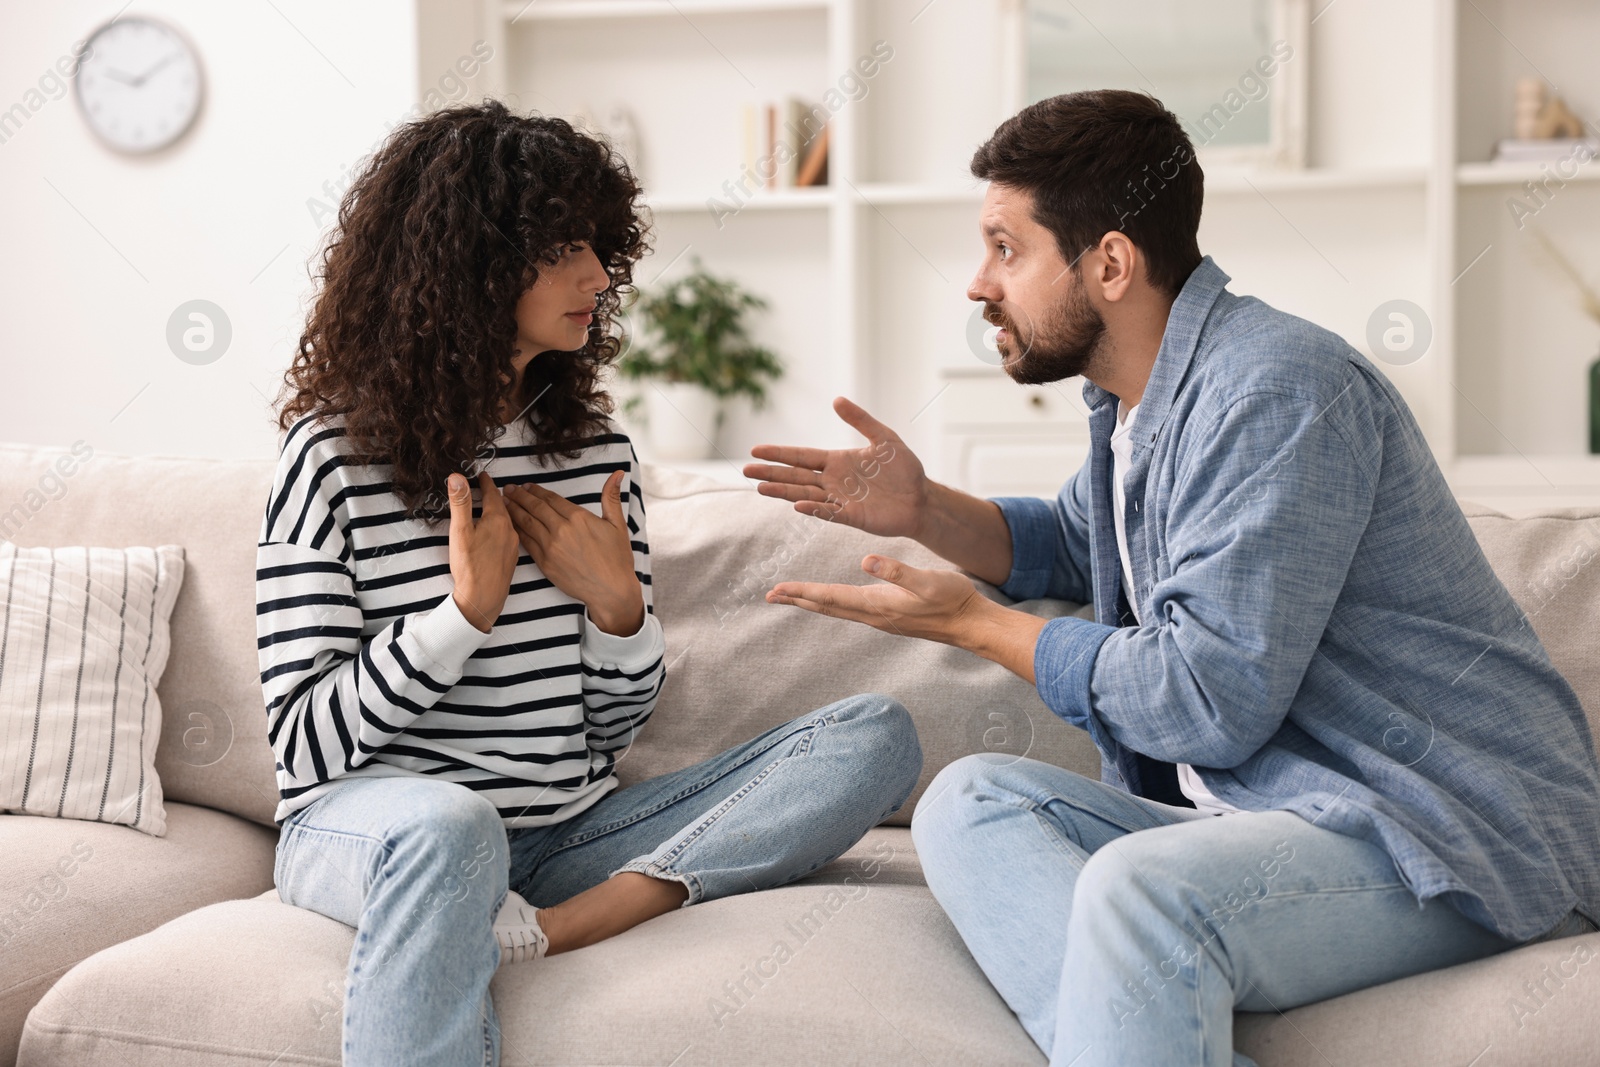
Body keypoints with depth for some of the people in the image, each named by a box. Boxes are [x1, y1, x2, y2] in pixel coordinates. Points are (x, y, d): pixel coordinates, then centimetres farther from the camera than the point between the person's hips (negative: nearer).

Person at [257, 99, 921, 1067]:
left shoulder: (596, 450, 10)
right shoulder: (336, 451, -4)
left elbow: (614, 730, 12)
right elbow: (306, 743, -8)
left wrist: (618, 606, -7)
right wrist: (468, 609, -16)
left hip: (569, 829, 7)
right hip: (370, 827, -6)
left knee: (877, 738, -10)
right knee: (448, 827, -43)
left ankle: (531, 931, -25)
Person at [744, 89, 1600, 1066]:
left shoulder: (1275, 390, -18)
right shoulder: (1140, 399, 13)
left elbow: (1211, 700, -23)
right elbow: (1073, 543, 34)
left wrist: (978, 626, -9)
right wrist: (924, 510, 14)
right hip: (1260, 805, 10)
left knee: (1140, 887, -37)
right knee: (971, 801, -7)